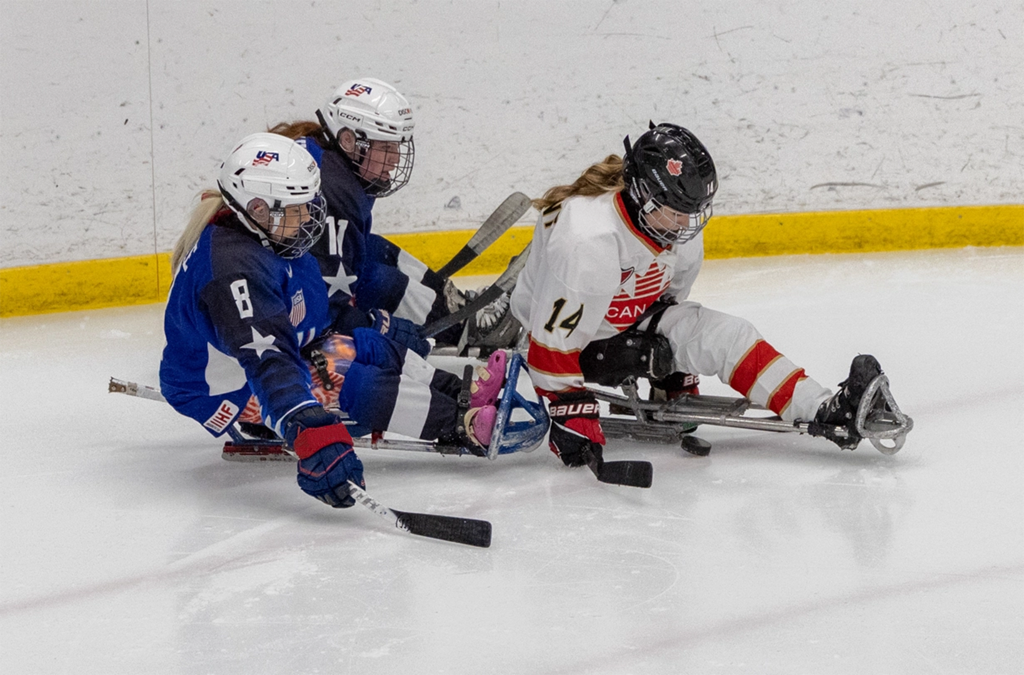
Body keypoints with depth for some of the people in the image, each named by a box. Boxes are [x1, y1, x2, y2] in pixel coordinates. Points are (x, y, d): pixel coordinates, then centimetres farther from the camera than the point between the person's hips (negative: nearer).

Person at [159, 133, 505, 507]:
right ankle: (465, 426, -17)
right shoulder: (235, 268, -37)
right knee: (354, 384, -21)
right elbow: (265, 361, -48)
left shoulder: (261, 234, -5)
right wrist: (310, 431, -58)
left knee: (380, 344, 6)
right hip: (227, 391, -10)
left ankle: (462, 394, 8)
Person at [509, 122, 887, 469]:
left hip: (632, 320, 6)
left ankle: (825, 411, -17)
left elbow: (670, 300, 7)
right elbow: (554, 340, -33)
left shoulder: (680, 224, -11)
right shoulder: (587, 241, -38)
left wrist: (675, 377, 13)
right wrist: (569, 411, -32)